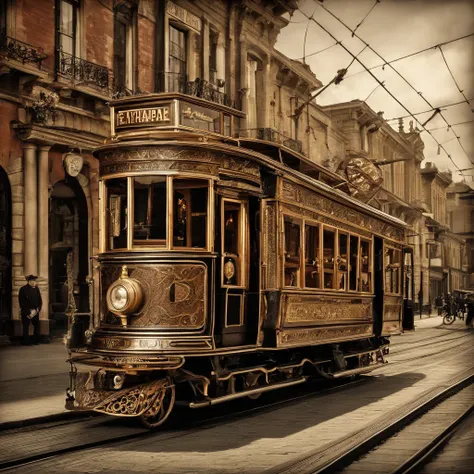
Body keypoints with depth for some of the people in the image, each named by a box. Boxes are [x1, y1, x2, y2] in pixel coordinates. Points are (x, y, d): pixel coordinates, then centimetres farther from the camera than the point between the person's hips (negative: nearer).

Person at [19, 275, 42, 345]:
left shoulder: (36, 289, 7)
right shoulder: (23, 289, -9)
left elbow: (40, 300, 10)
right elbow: (22, 303, -11)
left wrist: (37, 309, -5)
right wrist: (28, 312, -14)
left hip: (35, 311, 5)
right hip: (26, 312, -5)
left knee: (37, 325, 7)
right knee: (26, 326, -1)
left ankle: (36, 340, 17)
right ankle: (26, 341, 6)